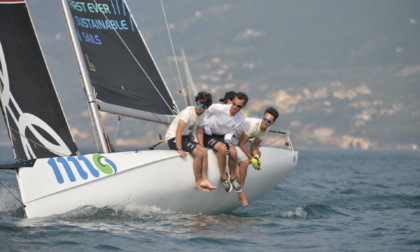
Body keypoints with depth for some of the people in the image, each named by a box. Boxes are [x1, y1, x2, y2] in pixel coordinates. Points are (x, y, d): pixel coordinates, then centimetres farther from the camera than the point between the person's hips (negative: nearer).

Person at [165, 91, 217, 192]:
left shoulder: (201, 114, 4)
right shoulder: (188, 111, -21)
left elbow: (200, 132, 11)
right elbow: (178, 131, -27)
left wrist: (201, 147, -1)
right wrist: (179, 149, -32)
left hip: (186, 137, 8)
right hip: (173, 138, -8)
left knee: (204, 151, -10)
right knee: (198, 153, -22)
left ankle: (204, 179, -11)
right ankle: (198, 182, -11)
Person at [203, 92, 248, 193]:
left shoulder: (241, 118, -8)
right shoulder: (219, 108, -25)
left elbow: (231, 131, 0)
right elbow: (205, 111, -8)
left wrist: (227, 141, -18)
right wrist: (205, 126, -13)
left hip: (221, 136, 5)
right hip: (208, 135, -5)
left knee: (233, 152, -21)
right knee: (222, 148, -32)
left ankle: (233, 178, 3)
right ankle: (223, 177, -13)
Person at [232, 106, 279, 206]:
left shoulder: (265, 130, -2)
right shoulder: (252, 124, -29)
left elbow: (255, 145, 5)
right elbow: (241, 144, -24)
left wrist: (256, 157, -15)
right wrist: (252, 159, -20)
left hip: (240, 138, 10)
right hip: (231, 138, -10)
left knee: (258, 153, 16)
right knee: (245, 161, -23)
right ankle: (241, 192, -13)